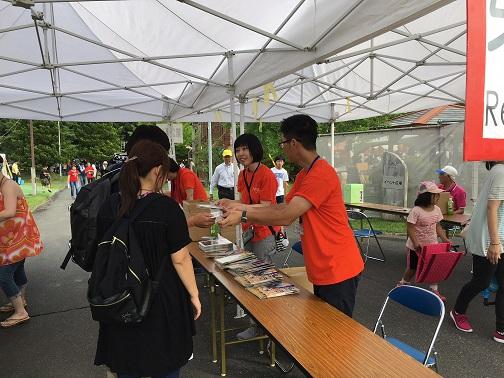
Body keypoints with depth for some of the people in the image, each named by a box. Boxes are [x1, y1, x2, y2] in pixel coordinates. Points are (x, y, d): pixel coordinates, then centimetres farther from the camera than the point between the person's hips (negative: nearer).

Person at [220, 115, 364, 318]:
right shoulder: (304, 174, 10)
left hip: (337, 271, -9)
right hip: (322, 269, 9)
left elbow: (286, 217, -25)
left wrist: (244, 216, -15)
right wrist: (246, 208, 7)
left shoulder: (321, 174, -23)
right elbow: (285, 207, 12)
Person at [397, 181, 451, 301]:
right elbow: (410, 228, -20)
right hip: (416, 246, -5)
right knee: (412, 268, 10)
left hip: (432, 245, 5)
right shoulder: (416, 211, -20)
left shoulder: (437, 209, -1)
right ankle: (403, 284, 33)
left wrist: (444, 238, -2)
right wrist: (416, 243, -27)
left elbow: (438, 226, 9)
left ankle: (434, 290, 21)